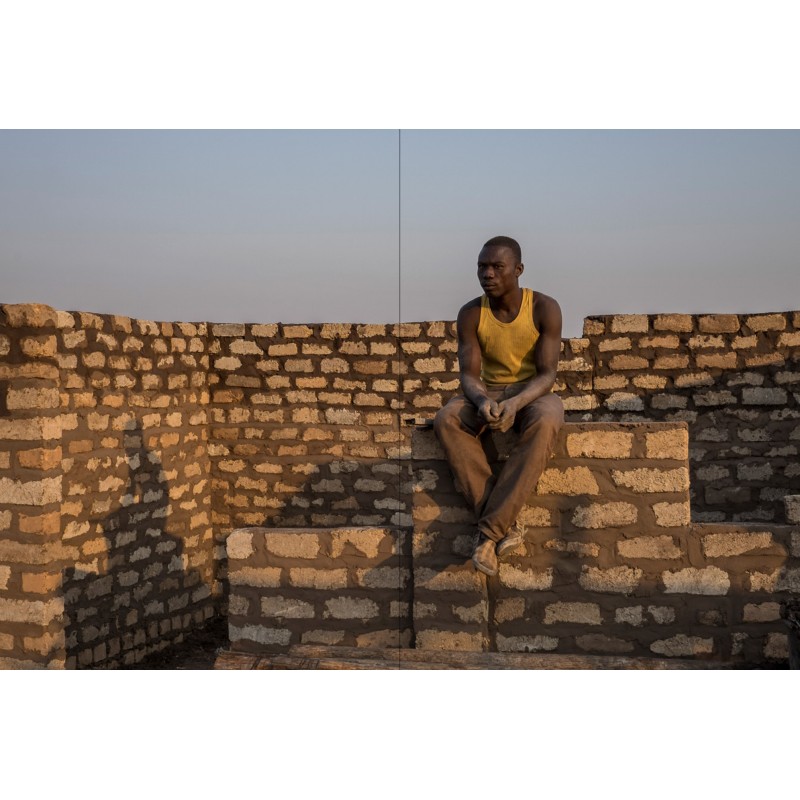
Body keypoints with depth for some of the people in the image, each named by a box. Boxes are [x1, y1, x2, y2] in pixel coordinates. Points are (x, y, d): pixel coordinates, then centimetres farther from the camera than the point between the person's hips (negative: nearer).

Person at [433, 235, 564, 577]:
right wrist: (482, 402, -35)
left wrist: (515, 404, -38)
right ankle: (506, 524, -32)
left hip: (534, 394, -2)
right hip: (488, 394, 3)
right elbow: (468, 376, -11)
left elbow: (546, 375, -17)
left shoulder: (545, 308, -13)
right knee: (446, 420, -30)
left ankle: (489, 530, -38)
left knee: (544, 424, -39)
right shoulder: (471, 314, -6)